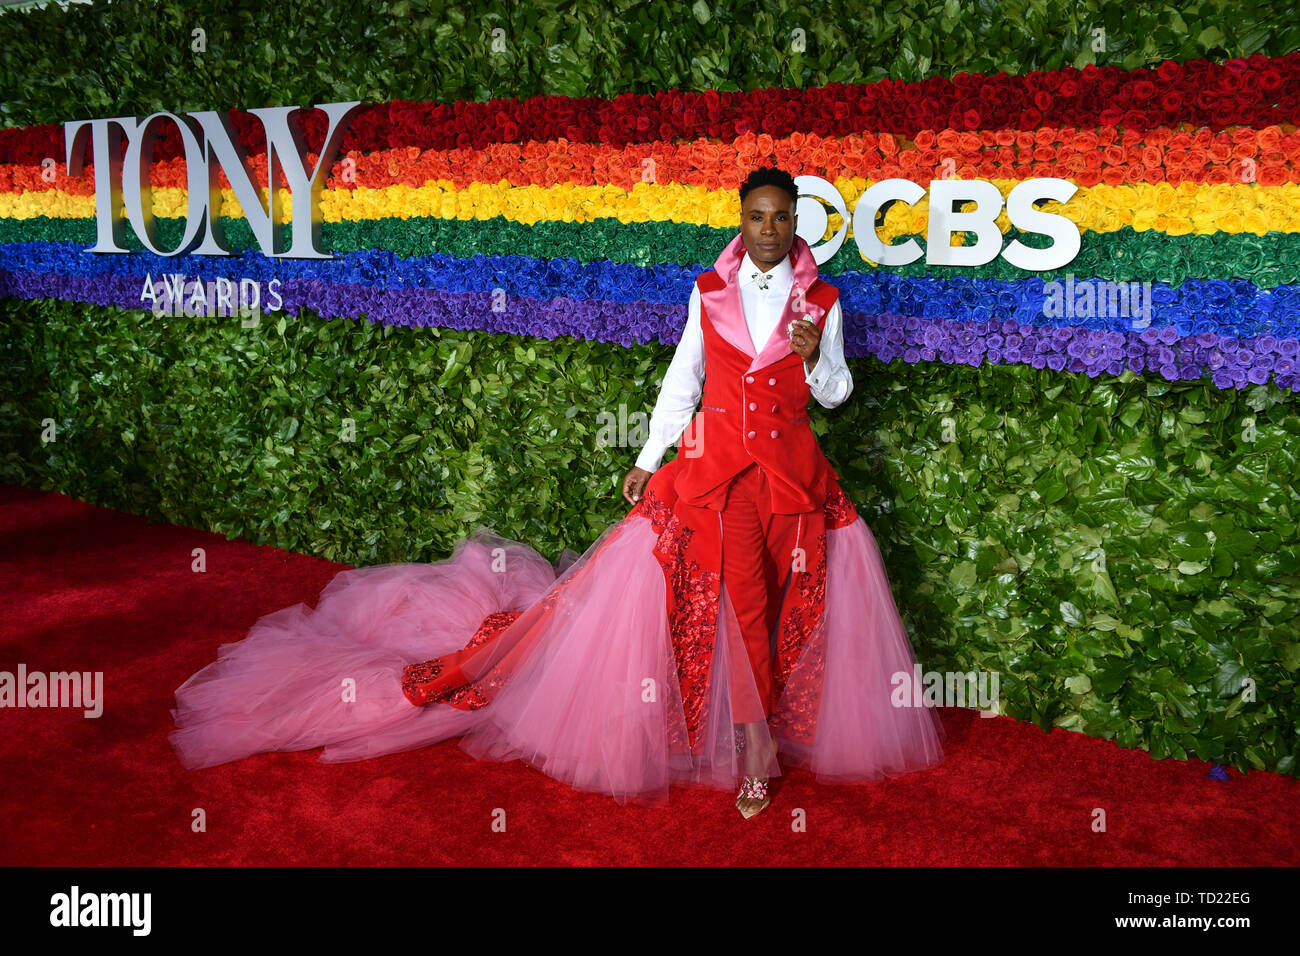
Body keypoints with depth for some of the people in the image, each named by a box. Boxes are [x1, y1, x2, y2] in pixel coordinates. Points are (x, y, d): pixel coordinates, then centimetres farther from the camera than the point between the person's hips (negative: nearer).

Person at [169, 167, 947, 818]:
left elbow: (837, 393, 9)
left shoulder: (822, 300, 5)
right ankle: (757, 740, -12)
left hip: (790, 465, 1)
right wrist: (648, 460, 9)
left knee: (783, 596, -10)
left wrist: (813, 357, -11)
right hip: (714, 459, 0)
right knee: (739, 576, -20)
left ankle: (751, 737, 6)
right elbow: (681, 379, 10)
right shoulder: (709, 292, 6)